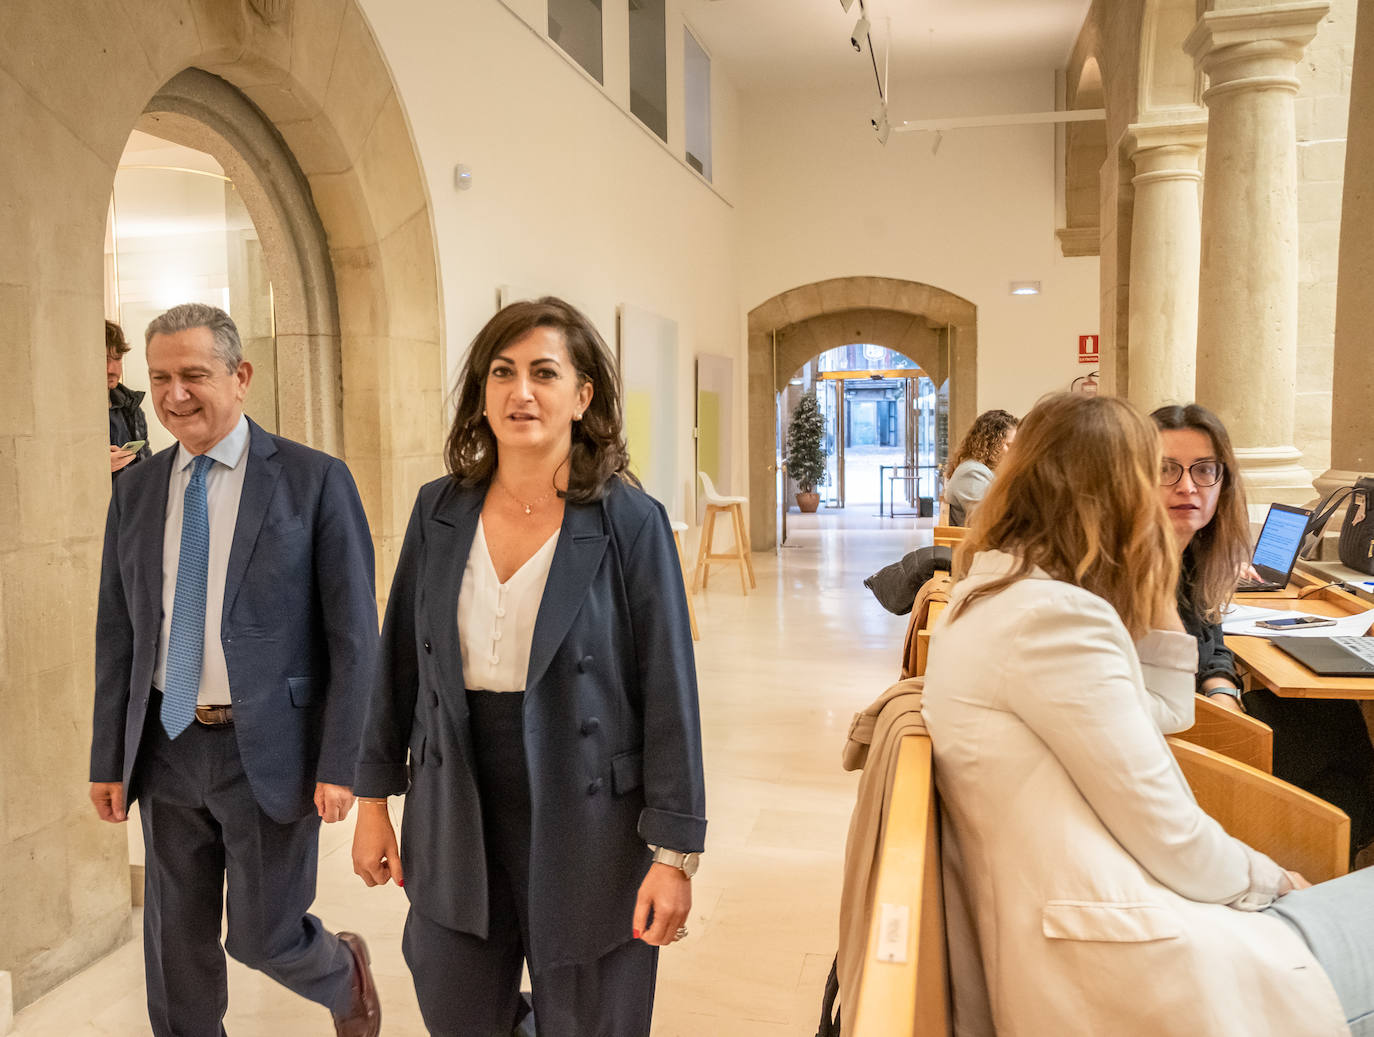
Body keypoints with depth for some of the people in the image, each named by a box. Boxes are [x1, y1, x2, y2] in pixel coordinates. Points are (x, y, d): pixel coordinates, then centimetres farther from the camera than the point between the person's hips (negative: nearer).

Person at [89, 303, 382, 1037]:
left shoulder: (315, 480, -10)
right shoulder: (136, 489, 5)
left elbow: (353, 634, -10)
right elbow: (117, 632, 9)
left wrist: (339, 763, -13)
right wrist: (108, 759, 7)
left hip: (270, 749, -4)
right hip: (168, 747, 5)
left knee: (264, 939, 6)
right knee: (176, 942, 15)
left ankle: (344, 972, 39)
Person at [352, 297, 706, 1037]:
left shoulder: (630, 523, -10)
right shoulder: (440, 511, 2)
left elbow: (668, 692, -10)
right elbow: (399, 661, 8)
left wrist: (674, 852, -11)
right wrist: (374, 798, 10)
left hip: (586, 831, -3)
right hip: (454, 830, 4)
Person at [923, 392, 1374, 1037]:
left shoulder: (994, 592, 11)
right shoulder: (1053, 615, -20)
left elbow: (1163, 713, 17)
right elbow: (1168, 835, -16)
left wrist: (1154, 595, 12)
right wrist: (1268, 880, 1)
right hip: (1136, 984, -10)